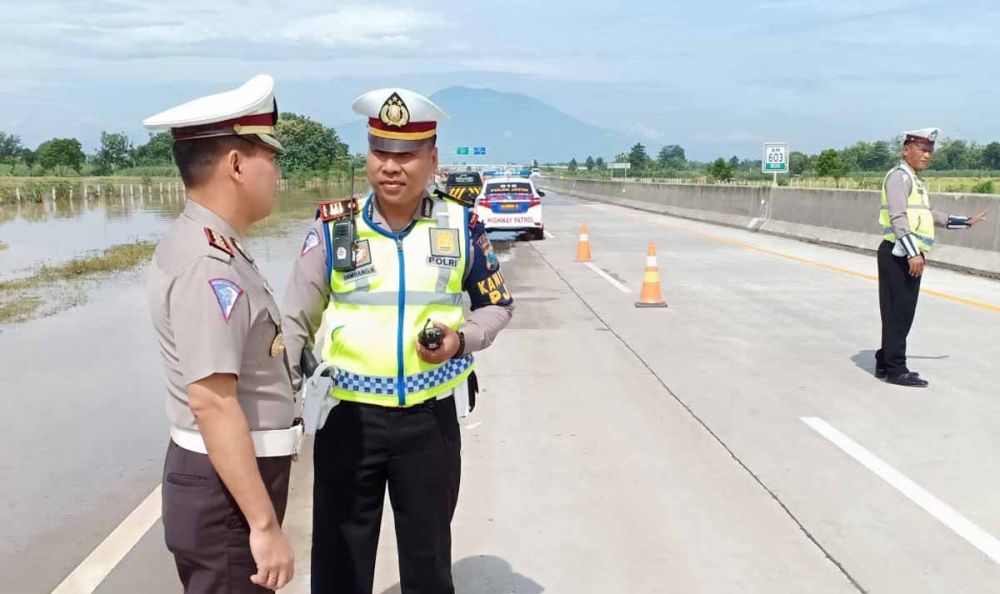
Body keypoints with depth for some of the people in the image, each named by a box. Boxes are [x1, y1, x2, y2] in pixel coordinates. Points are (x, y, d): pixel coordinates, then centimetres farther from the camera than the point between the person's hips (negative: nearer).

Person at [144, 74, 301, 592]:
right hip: (225, 490, -10)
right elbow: (211, 400, -29)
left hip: (223, 476, 10)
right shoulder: (210, 265, -23)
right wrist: (264, 525, -26)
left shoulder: (199, 244, 9)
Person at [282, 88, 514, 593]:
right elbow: (295, 322, -2)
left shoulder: (461, 225, -1)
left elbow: (497, 305, 9)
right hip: (348, 417, 0)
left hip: (431, 417, 1)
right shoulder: (334, 227, -4)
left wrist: (462, 340, -11)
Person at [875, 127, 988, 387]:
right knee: (897, 313, -7)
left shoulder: (917, 180, 23)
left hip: (911, 257, 10)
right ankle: (895, 369, -3)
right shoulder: (900, 175, -8)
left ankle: (885, 363, 20)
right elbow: (898, 217, -19)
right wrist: (913, 253, -25)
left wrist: (966, 222, 39)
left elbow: (929, 215, 34)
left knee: (903, 313, 12)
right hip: (898, 256, -10)